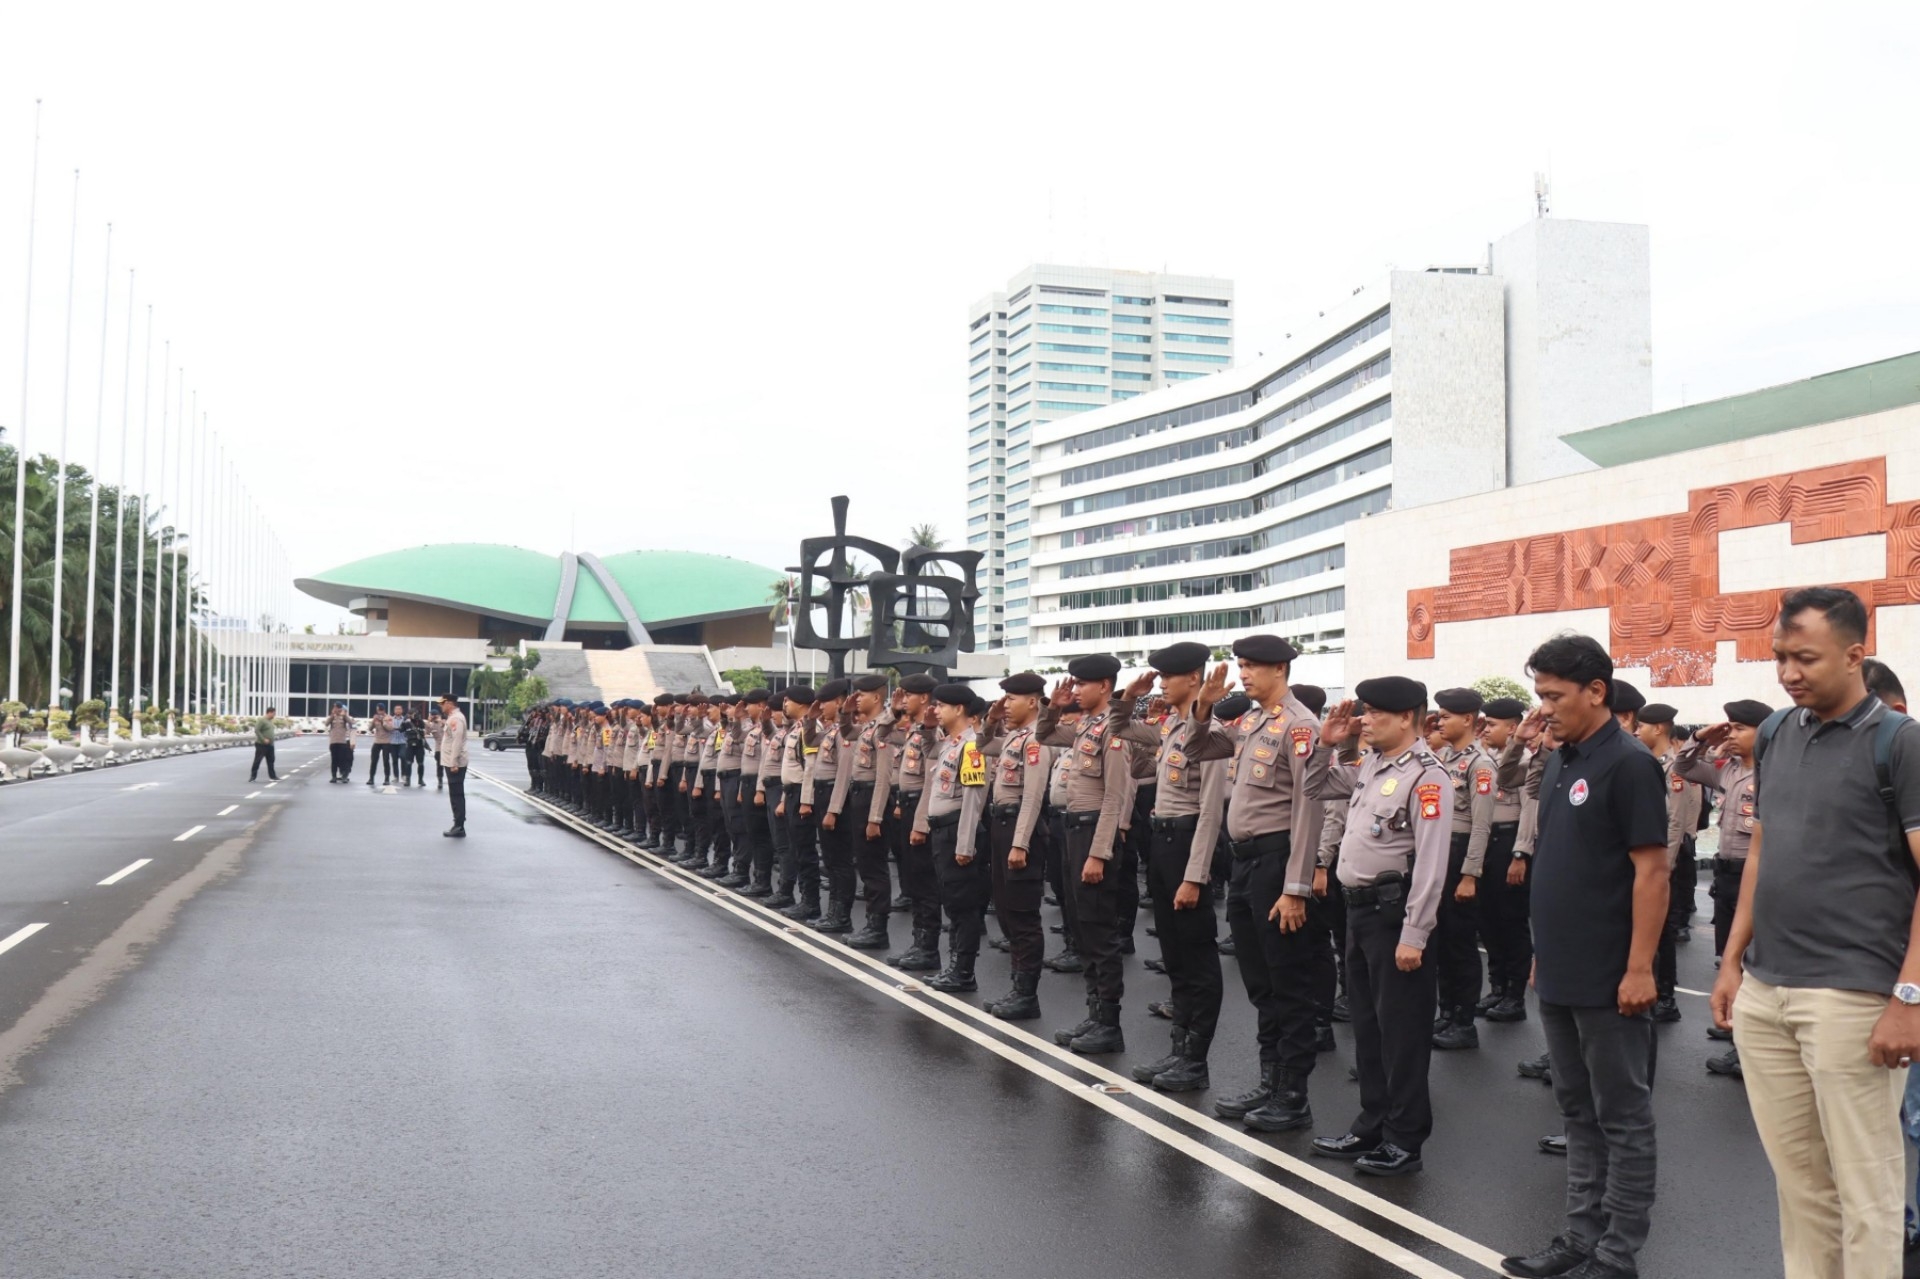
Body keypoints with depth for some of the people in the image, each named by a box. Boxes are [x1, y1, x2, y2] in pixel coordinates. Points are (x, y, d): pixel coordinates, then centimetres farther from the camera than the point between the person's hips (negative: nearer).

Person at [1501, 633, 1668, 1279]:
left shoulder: (1628, 764, -14)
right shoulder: (1559, 763, 11)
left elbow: (1651, 871, -16)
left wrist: (1640, 968, -19)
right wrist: (1544, 952, 16)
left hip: (1609, 980, -8)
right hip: (1559, 975, 8)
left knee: (1621, 1118, 4)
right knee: (1579, 1112, 16)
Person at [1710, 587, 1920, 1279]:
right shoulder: (1774, 733, 10)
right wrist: (1732, 961, 14)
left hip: (1850, 996, -6)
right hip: (1762, 992, 6)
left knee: (1863, 1185, 3)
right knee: (1796, 1173, 15)